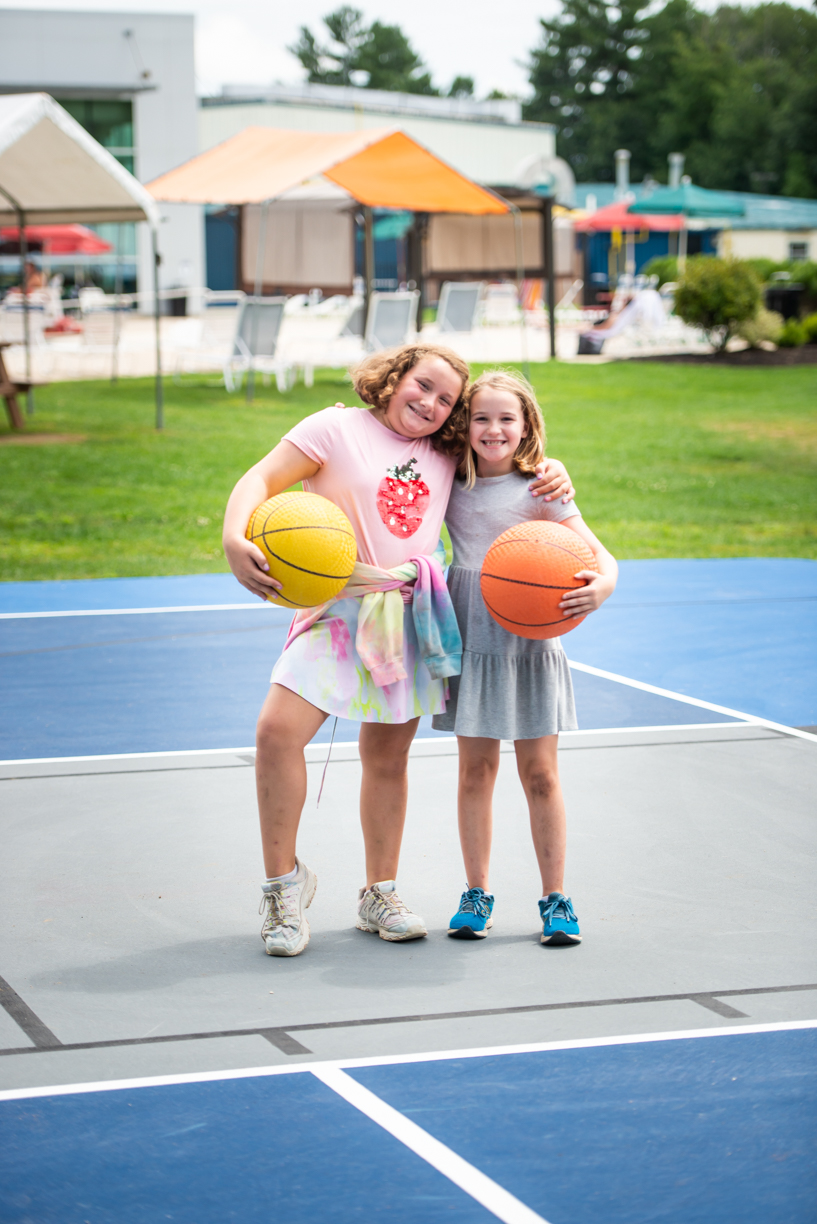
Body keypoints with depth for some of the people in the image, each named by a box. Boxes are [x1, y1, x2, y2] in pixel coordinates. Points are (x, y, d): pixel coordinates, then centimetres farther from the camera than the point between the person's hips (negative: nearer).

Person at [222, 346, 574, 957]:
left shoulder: (448, 457, 12)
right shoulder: (339, 427, -1)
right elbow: (262, 480, -7)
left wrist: (551, 470, 5)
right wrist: (236, 540, -26)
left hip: (413, 615, 4)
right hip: (338, 605, -4)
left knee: (388, 756, 10)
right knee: (278, 731, -20)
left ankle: (379, 894, 25)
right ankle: (284, 880, -3)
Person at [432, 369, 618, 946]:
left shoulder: (540, 489, -7)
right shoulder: (450, 486, 3)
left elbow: (598, 553, -13)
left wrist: (600, 586, -35)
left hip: (529, 639, -2)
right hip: (470, 641, 2)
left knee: (540, 773, 1)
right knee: (475, 770, 6)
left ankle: (556, 898, 10)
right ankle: (477, 895, 15)